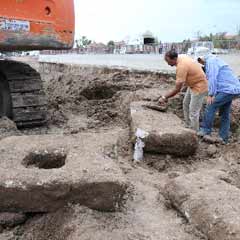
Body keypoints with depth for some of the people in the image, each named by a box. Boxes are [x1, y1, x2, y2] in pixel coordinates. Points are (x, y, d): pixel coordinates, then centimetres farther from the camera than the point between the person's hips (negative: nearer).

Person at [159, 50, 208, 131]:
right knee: (186, 105, 19)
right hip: (193, 85, 11)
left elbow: (177, 89, -30)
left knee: (193, 112, -5)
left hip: (199, 87, -11)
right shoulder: (182, 57, -5)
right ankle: (188, 127, 32)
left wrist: (164, 97, -22)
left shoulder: (181, 67, -33)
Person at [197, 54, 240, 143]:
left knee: (211, 107, -7)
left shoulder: (211, 61, -6)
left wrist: (211, 95, -20)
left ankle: (205, 130, -1)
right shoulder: (217, 60, 25)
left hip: (228, 89, -10)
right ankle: (223, 137, 18)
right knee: (225, 113, 13)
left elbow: (212, 78, -18)